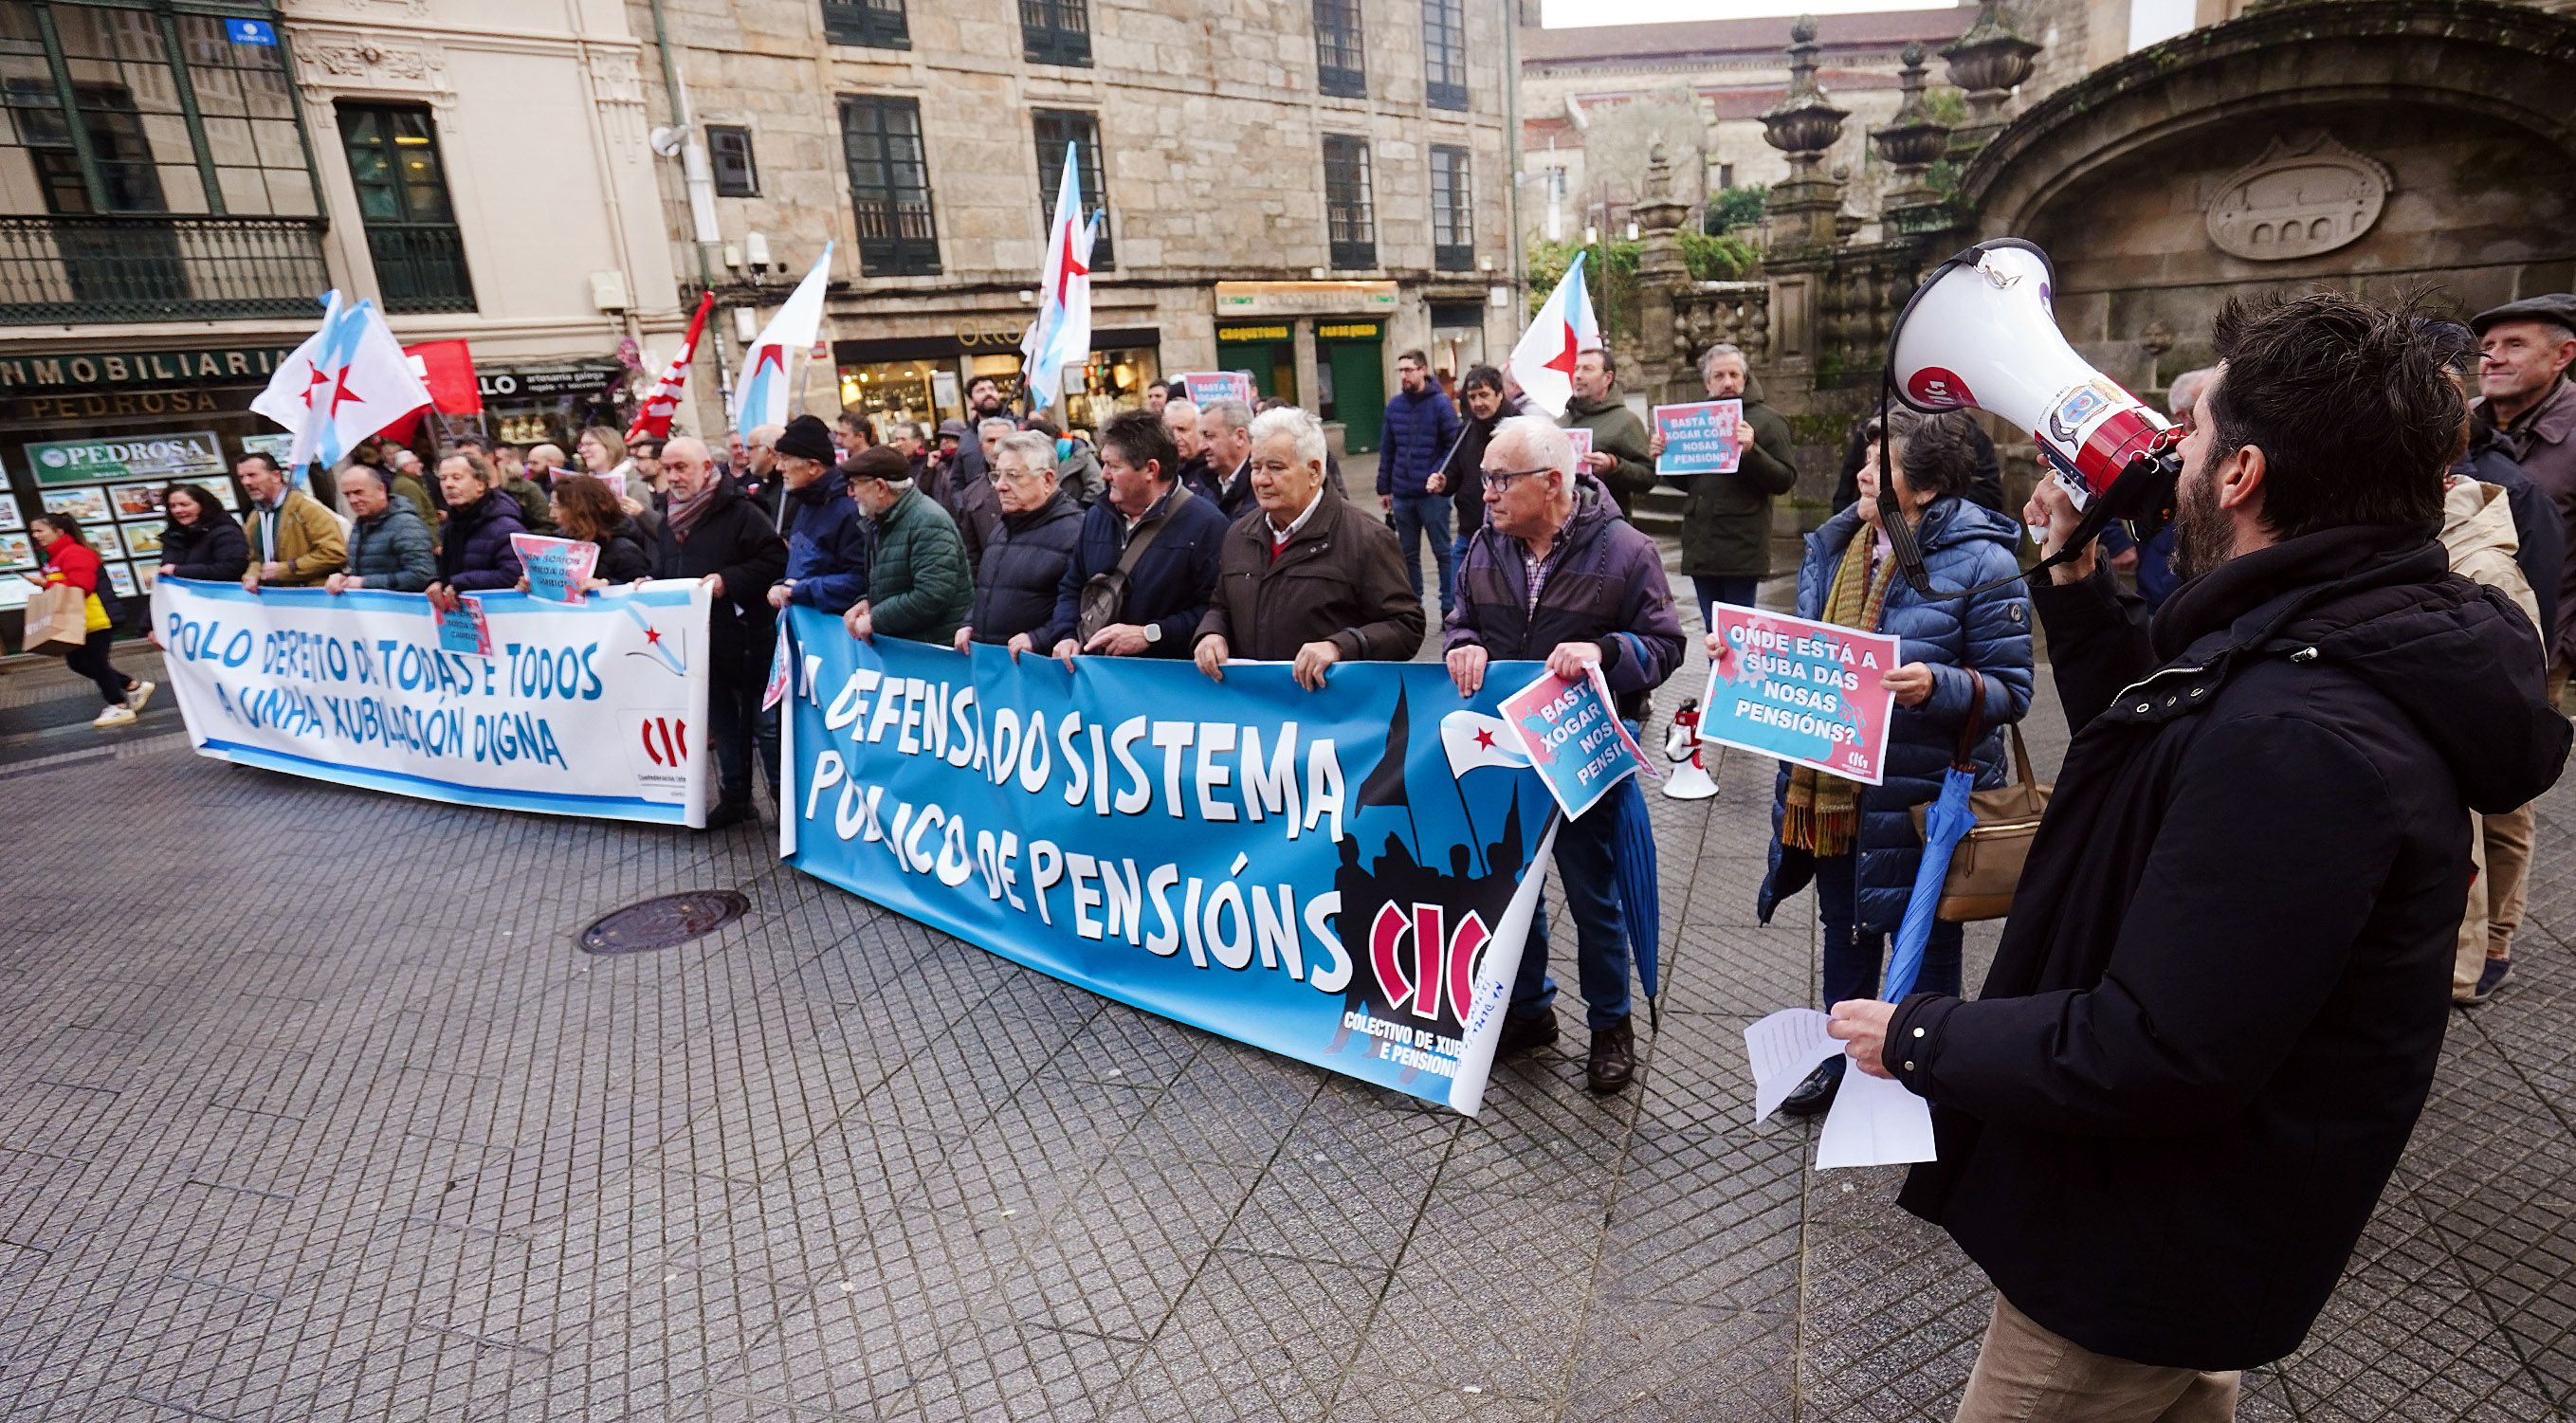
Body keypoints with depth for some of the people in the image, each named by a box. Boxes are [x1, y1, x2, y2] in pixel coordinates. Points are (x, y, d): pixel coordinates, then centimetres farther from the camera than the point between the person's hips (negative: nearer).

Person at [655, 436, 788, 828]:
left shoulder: (739, 512, -10)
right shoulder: (669, 521, 14)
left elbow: (775, 561, -17)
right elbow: (663, 573, 24)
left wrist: (728, 581, -22)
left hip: (747, 642, -7)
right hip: (701, 644, 7)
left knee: (764, 725, 0)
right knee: (723, 725, 16)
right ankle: (733, 798, 26)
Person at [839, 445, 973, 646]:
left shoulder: (928, 523, -17)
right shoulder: (886, 522, 15)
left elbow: (932, 597, -26)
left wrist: (875, 620, -17)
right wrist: (868, 602, 2)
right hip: (899, 644, 9)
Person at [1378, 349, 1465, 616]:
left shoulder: (1440, 403, -6)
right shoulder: (1394, 405, 7)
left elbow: (1453, 446, -8)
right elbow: (1387, 449, 11)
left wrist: (1438, 476, -21)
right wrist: (1383, 489, 9)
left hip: (1433, 493, -4)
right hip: (1401, 494, 5)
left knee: (1443, 551, 5)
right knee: (1408, 554, 12)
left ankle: (1450, 606, 12)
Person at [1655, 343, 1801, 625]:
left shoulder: (1767, 419, 1)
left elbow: (1786, 479, -8)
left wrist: (1752, 451, -22)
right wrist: (1662, 457, 4)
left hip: (1741, 546, -5)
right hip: (1701, 547, 5)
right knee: (1712, 628, 12)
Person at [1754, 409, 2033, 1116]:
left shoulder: (1980, 561, -14)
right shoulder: (1835, 544, 4)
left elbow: (2010, 691, -14)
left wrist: (1937, 684, -31)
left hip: (1921, 798, -6)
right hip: (1829, 787, 6)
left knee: (1924, 949, 13)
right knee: (1844, 931, 22)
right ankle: (1840, 1058, 42)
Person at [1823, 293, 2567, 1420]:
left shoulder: (2300, 735, -36)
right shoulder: (2342, 645, -2)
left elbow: (2155, 1059, -34)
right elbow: (2163, 756, 15)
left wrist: (1918, 1037, -21)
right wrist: (2077, 586, 5)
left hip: (2146, 1256, -9)